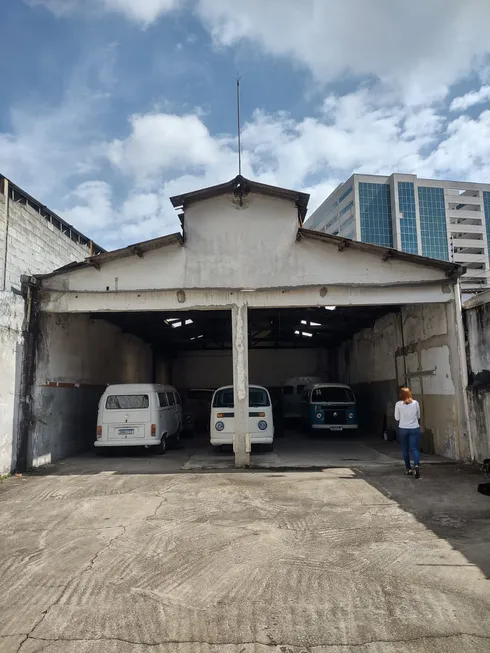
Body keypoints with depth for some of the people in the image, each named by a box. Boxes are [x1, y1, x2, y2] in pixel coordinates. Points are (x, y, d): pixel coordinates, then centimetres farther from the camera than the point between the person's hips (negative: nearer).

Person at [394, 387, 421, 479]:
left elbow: (397, 418, 0)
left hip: (403, 429, -1)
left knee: (405, 449, 12)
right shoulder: (415, 402, -4)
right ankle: (416, 465, -21)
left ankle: (408, 469, 17)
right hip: (415, 428, 1)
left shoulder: (398, 404, -9)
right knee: (414, 448, 1)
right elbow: (418, 416, 8)